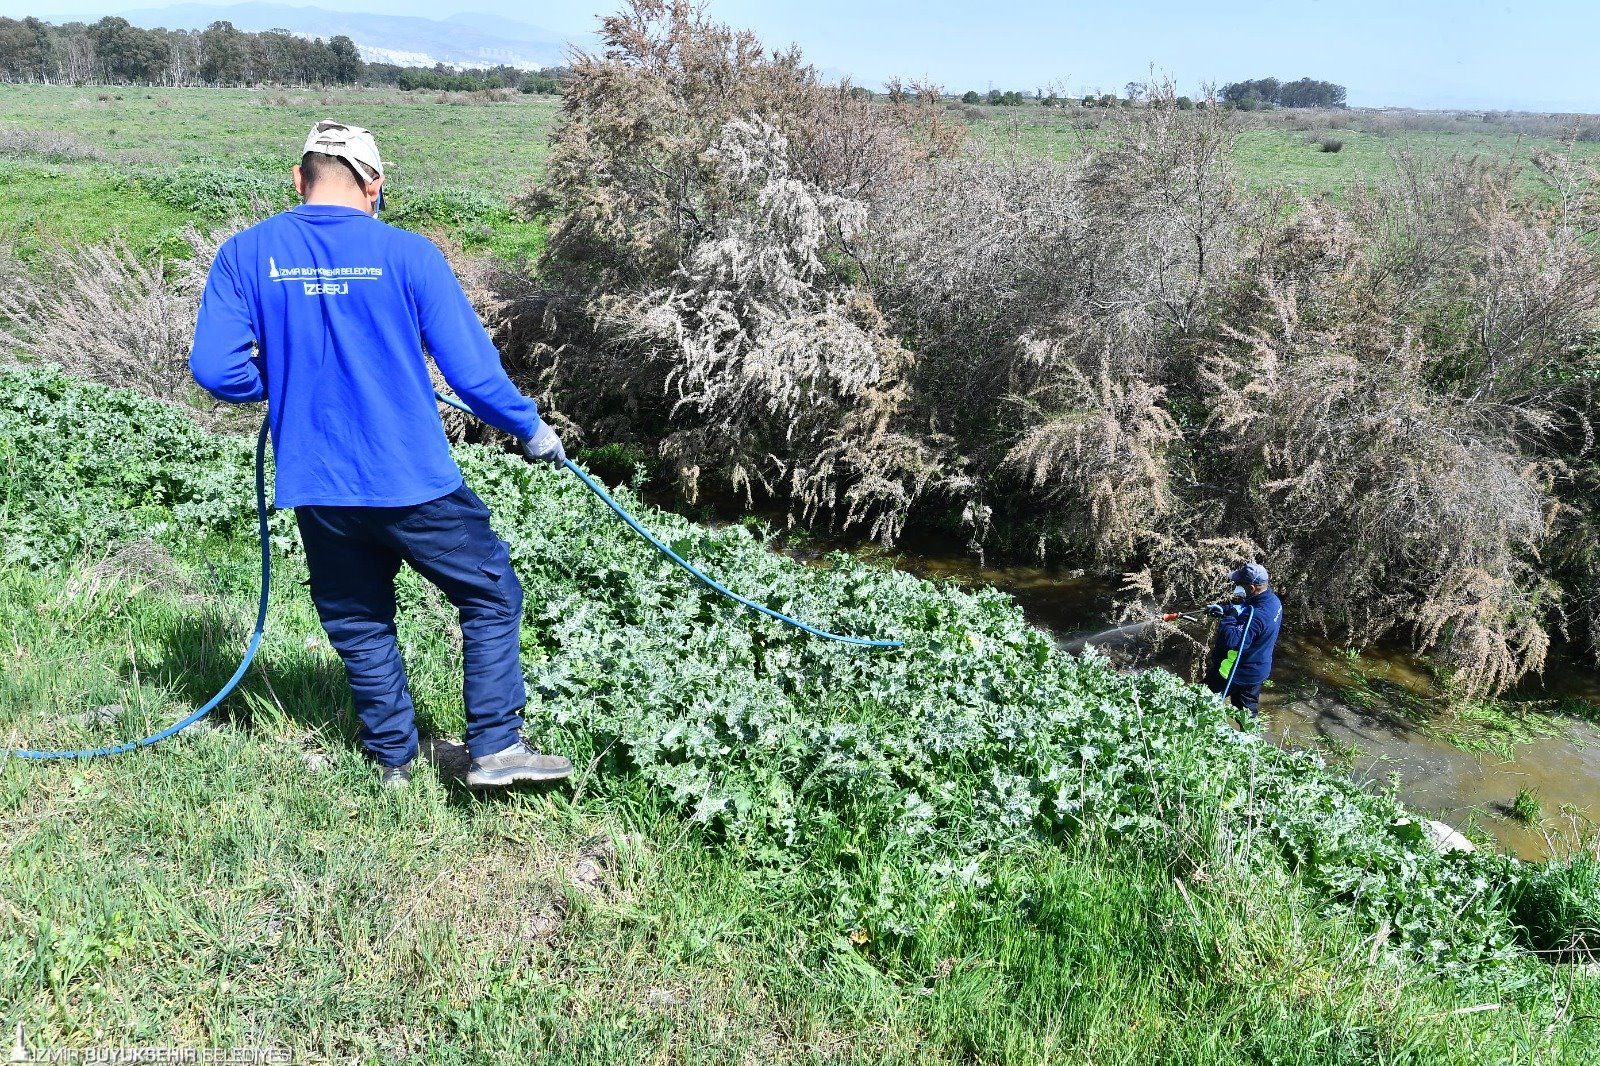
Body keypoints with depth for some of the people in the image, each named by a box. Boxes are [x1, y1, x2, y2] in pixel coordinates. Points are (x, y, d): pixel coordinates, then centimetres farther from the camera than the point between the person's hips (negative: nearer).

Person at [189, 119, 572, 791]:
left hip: (317, 489, 4)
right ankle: (496, 749, 11)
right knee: (491, 597, 13)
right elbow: (472, 370, -9)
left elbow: (216, 369, -6)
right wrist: (531, 430, 6)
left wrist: (284, 382, 14)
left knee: (359, 624, 20)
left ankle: (394, 760, 30)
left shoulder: (246, 253, -1)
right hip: (413, 484, -3)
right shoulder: (406, 254, -8)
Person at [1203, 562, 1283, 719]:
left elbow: (1231, 641, -44)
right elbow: (1242, 607, 14)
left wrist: (1229, 616, -32)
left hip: (1239, 674, -9)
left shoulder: (1256, 615, -36)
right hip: (1258, 670, 9)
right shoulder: (1272, 599, -5)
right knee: (1249, 711, 25)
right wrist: (1223, 609, 2)